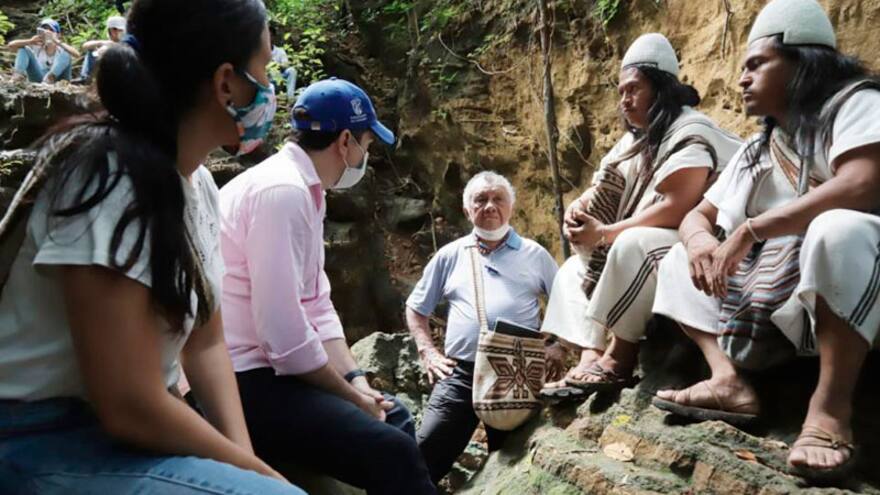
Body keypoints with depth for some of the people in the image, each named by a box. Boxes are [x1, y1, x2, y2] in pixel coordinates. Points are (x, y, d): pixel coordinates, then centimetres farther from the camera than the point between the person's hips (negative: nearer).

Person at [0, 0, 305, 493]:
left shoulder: (198, 181, 2)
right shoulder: (111, 181, -22)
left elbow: (206, 341, 6)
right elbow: (130, 409, -24)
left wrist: (246, 455, -8)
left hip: (124, 430, 8)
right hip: (48, 445, -7)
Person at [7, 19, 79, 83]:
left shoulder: (61, 50, 7)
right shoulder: (36, 48, 15)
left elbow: (77, 55, -17)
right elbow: (10, 46, 6)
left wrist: (58, 42, -24)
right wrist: (30, 41, -10)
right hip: (38, 80, 3)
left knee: (66, 54, -20)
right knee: (23, 49, -3)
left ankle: (51, 77, -44)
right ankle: (18, 74, -31)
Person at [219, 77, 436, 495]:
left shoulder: (303, 189, 13)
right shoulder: (283, 191, -19)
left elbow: (316, 307, 13)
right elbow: (284, 331, -25)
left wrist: (356, 381, 2)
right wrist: (352, 397, -12)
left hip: (267, 368, 11)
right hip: (240, 382, -10)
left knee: (395, 418, 16)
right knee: (390, 452, -23)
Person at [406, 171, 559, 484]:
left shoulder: (534, 254, 11)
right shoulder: (450, 255, 13)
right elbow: (416, 308, 19)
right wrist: (428, 352, 6)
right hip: (460, 373, 1)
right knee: (423, 458, -8)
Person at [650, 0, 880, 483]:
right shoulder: (753, 152, 15)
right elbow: (697, 215, 16)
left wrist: (749, 230, -23)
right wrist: (700, 242, -10)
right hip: (770, 305, 8)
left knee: (841, 229, -36)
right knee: (678, 256, 8)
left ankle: (831, 405, -28)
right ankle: (728, 380, -13)